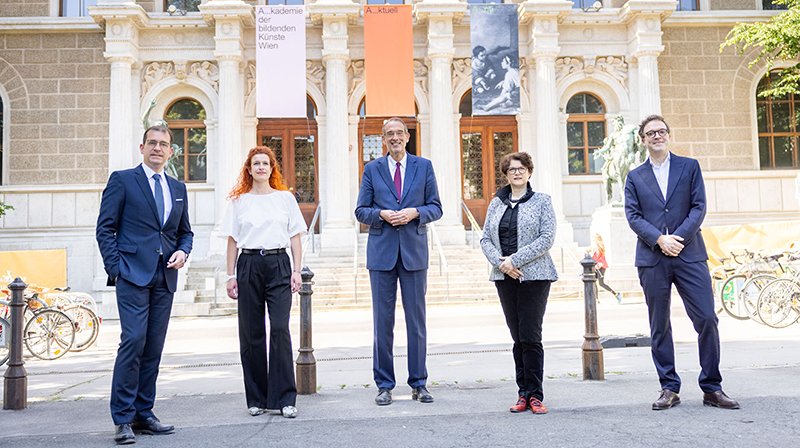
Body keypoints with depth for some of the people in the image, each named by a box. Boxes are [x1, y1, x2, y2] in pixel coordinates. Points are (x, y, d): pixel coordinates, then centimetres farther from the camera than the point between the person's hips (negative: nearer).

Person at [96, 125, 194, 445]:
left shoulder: (178, 188, 18)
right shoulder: (122, 180, 3)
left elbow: (185, 231, 24)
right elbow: (105, 228, 0)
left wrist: (182, 252, 2)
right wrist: (115, 268, -9)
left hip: (165, 277, 5)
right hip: (133, 274, -5)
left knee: (154, 347, 6)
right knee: (133, 341, -13)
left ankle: (143, 414, 15)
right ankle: (123, 419, -5)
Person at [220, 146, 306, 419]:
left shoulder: (285, 198, 9)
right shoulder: (238, 201, 10)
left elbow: (295, 237, 9)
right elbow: (232, 240, 10)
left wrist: (296, 271, 1)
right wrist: (231, 275, 3)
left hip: (278, 264, -1)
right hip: (249, 265, 1)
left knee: (280, 329, -10)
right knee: (251, 333, 3)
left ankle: (285, 398, -3)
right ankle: (256, 398, 14)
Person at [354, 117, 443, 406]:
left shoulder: (424, 166, 7)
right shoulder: (372, 169, 8)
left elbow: (436, 208, 6)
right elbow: (361, 211, 6)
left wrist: (414, 213, -12)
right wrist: (382, 214, -13)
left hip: (414, 251, 0)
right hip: (382, 252, 0)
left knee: (417, 320, 5)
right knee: (382, 322, 3)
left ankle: (419, 384, 15)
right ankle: (384, 385, 13)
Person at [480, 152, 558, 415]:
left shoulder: (541, 201, 2)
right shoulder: (496, 203, 13)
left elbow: (547, 238, -8)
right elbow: (485, 239, 9)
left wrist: (515, 259, -14)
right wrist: (500, 262, -10)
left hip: (534, 276, -3)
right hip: (504, 277, 4)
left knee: (530, 336, -5)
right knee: (517, 337, 7)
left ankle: (534, 395, 4)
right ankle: (524, 393, 13)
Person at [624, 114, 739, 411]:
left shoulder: (689, 166, 11)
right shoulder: (635, 177, 12)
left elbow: (699, 207, 2)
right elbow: (633, 216, 2)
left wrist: (679, 237, -11)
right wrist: (660, 240, -12)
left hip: (689, 254, -1)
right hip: (652, 259, 1)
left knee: (707, 319, -5)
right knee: (659, 327, 4)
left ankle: (712, 388, 7)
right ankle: (669, 388, 13)